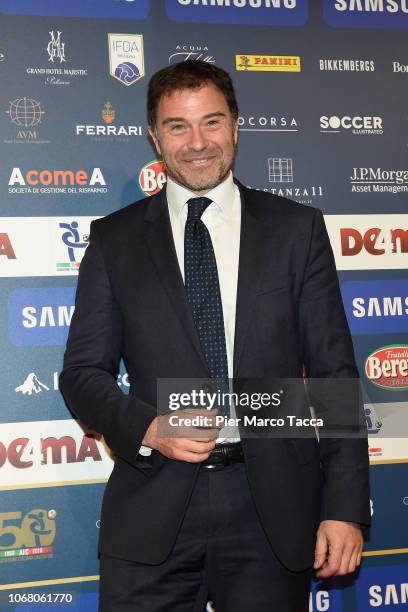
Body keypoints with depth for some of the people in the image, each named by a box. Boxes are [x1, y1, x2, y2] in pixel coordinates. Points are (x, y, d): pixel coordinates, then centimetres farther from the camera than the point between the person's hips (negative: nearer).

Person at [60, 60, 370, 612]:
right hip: (153, 510, 0)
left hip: (274, 508, 0)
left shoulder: (296, 229, 4)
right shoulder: (114, 240, 5)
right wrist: (147, 428, -13)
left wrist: (345, 506, -5)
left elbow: (334, 372, 1)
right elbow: (83, 371, 6)